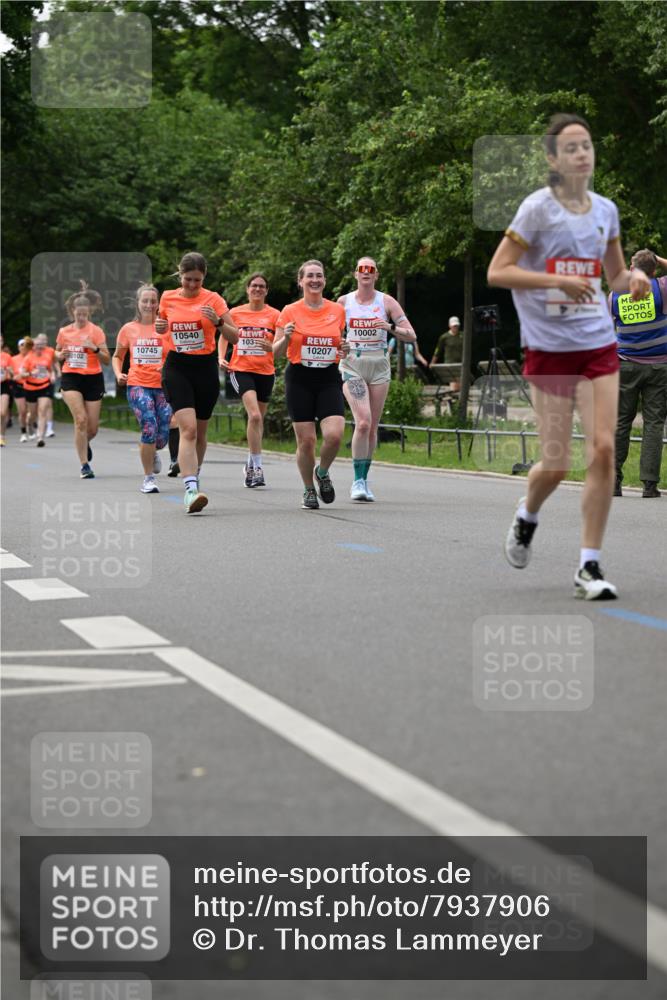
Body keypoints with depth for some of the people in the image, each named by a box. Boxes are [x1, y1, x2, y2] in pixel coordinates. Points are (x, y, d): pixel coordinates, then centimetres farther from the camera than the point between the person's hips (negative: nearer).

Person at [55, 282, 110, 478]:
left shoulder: (96, 331, -2)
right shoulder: (64, 332, 5)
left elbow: (107, 360, -3)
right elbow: (57, 354, 20)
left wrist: (95, 349, -21)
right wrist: (61, 355, -3)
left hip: (93, 379, 0)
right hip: (71, 378, 0)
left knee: (92, 428, 3)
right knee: (81, 419, -18)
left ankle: (84, 443, 41)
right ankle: (85, 466, -12)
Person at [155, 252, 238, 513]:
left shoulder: (213, 299, -3)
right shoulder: (168, 298, 4)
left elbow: (234, 338, -5)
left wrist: (218, 321, -23)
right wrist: (159, 328, 0)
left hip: (205, 367, 1)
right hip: (177, 367, -1)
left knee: (199, 432, 12)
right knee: (188, 428, -19)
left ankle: (193, 479, 36)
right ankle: (191, 491, -29)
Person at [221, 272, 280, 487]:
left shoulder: (274, 315, 2)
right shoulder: (235, 313, 3)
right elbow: (224, 337, 16)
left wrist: (271, 347, -21)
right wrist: (221, 358, -1)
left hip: (265, 371, 2)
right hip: (241, 370, -2)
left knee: (258, 418, 12)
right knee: (254, 415, -21)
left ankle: (250, 465, 29)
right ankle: (257, 467, -19)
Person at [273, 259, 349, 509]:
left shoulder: (337, 310, 6)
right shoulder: (290, 311, 0)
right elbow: (275, 352, 3)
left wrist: (345, 349, -2)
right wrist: (286, 337, -17)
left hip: (329, 379, 1)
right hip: (299, 379, -1)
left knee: (334, 435, -16)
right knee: (306, 440, -3)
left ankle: (322, 473, 14)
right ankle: (308, 490, 18)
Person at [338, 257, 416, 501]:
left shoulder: (386, 302, 2)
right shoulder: (343, 302, 4)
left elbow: (411, 336, -1)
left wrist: (390, 327, -19)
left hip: (379, 366, 2)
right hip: (352, 366, -2)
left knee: (372, 426, 4)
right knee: (363, 422, -18)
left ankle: (363, 479, 18)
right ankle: (358, 480, -12)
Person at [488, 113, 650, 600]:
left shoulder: (606, 210, 9)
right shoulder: (538, 208, -6)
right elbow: (497, 272, -10)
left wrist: (634, 278, -2)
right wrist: (558, 280, -20)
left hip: (598, 344, 4)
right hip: (549, 346, -4)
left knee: (603, 449, -9)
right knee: (556, 463, -2)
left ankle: (589, 566, -1)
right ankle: (527, 515, 34)